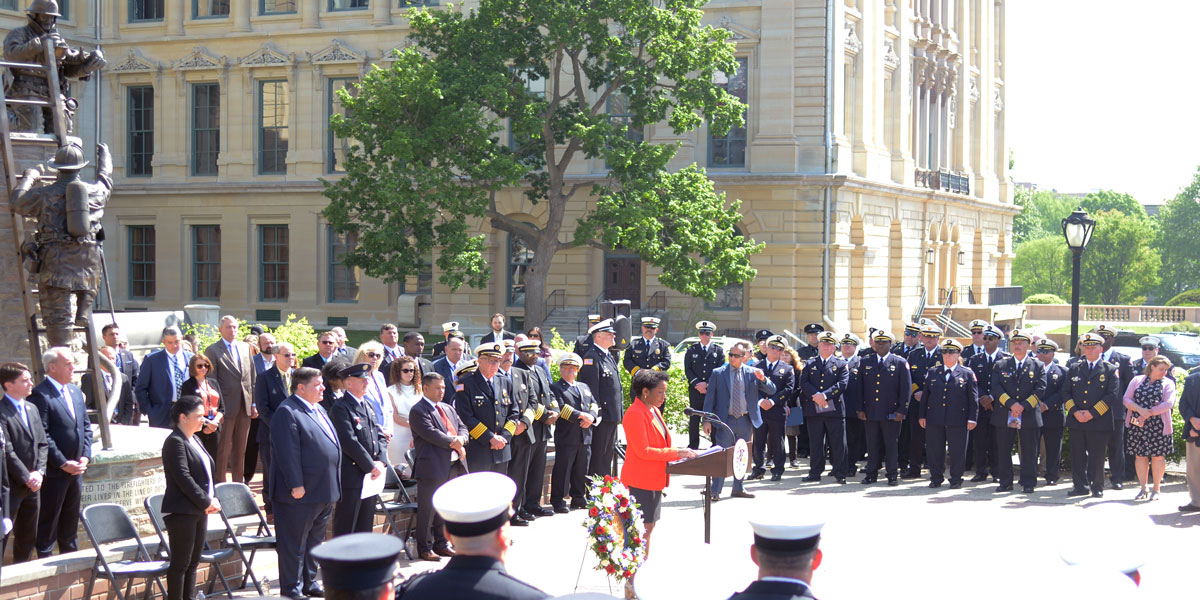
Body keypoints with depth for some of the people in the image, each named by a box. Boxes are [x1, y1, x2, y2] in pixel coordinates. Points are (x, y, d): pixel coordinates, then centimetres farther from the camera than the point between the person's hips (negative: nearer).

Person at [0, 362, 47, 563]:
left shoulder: (32, 409, 13)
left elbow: (42, 444, 13)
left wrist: (39, 472, -1)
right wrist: (26, 477, -15)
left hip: (32, 486, 8)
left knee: (28, 535, 14)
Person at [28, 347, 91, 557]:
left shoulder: (76, 392, 13)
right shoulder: (40, 395, -14)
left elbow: (86, 427, 16)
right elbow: (42, 436, -18)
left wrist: (85, 456, 2)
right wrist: (63, 463, -17)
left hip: (76, 469, 8)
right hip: (54, 471, -8)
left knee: (71, 519, 17)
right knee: (49, 519, 1)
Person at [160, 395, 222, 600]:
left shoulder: (194, 440, 16)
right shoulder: (175, 442, -13)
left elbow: (207, 473, 18)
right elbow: (183, 477, -20)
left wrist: (213, 500, 3)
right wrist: (206, 502, -16)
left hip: (199, 511, 9)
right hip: (182, 512, -9)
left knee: (193, 562, 12)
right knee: (180, 563, -4)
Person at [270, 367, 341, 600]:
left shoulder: (319, 410, 15)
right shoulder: (287, 412, -15)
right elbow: (287, 452, -21)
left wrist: (333, 487, 19)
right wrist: (296, 485, -23)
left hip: (324, 491, 9)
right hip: (302, 493, -9)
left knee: (315, 541, 18)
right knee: (295, 543, 0)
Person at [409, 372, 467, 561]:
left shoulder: (448, 409, 19)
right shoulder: (418, 411, -8)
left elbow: (462, 428, 14)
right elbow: (431, 433, -18)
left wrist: (460, 439, -9)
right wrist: (454, 444, -14)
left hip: (453, 466, 8)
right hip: (432, 466, -8)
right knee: (427, 509, -2)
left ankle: (441, 543, 24)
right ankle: (424, 548, 5)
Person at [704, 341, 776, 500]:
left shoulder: (752, 373, 5)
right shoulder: (718, 373, 1)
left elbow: (772, 390, 4)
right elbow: (710, 398, 2)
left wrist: (763, 379, -17)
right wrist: (707, 420, -5)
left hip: (745, 420, 3)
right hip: (725, 420, -3)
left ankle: (738, 488, 23)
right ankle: (715, 491, -1)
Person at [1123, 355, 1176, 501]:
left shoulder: (1168, 383, 4)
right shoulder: (1137, 380, 9)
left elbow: (1168, 403, -9)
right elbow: (1126, 399, 1)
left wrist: (1149, 413, -15)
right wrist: (1140, 410, -16)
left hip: (1158, 426, -2)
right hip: (1137, 424, 2)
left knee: (1158, 456, 1)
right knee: (1140, 456, 5)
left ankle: (1156, 489, 11)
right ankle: (1143, 489, 13)